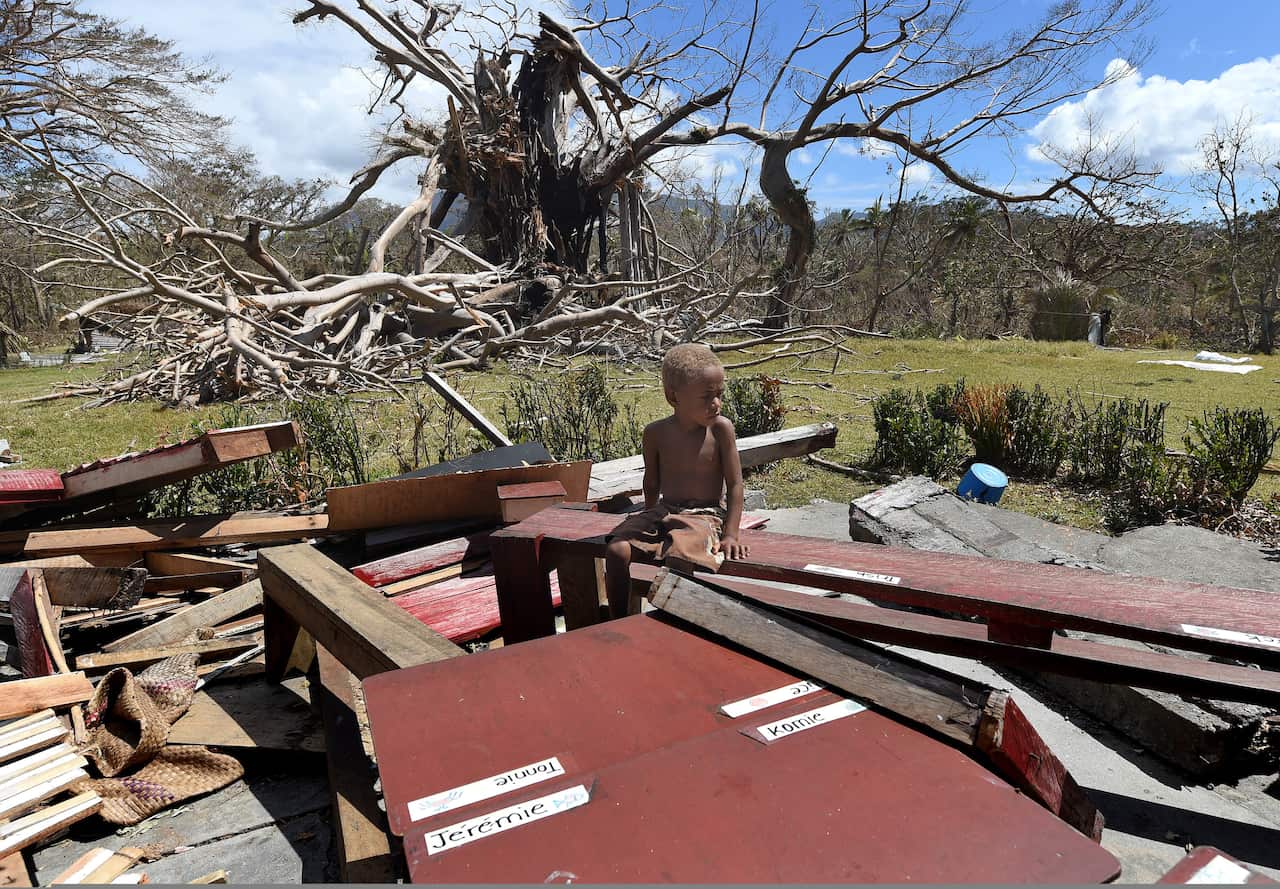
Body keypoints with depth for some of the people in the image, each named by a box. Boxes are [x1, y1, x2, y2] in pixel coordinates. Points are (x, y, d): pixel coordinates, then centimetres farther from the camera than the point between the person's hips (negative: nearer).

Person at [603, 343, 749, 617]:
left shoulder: (721, 428, -8)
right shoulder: (656, 433, 0)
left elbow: (735, 484, -6)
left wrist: (730, 534, -11)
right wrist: (648, 524, 20)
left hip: (705, 515, -3)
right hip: (664, 510, 4)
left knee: (680, 556, -34)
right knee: (617, 550, -20)